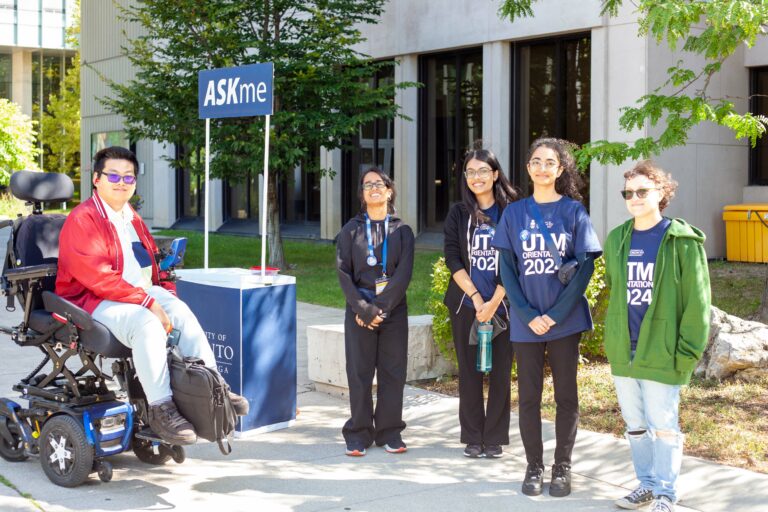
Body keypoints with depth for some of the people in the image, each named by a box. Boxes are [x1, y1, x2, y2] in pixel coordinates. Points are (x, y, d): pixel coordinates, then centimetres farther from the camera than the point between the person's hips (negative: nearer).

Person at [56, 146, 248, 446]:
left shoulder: (132, 218, 19)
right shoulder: (82, 219, -11)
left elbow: (154, 261, 26)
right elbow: (98, 277, -21)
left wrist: (166, 294, 5)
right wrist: (148, 302, -24)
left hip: (142, 293, 8)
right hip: (92, 301, -8)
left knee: (182, 313, -19)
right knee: (148, 324, -33)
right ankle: (160, 408, -30)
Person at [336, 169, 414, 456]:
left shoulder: (402, 231, 6)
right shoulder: (351, 230, 7)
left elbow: (403, 274, -4)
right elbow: (344, 273, -1)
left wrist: (380, 308, -13)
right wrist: (363, 309, -12)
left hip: (394, 311, 0)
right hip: (359, 311, 0)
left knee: (393, 373, 3)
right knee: (359, 373, 1)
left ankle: (389, 433, 13)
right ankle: (359, 435, 9)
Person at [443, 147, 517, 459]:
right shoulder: (458, 214, 6)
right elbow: (452, 259, 0)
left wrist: (494, 301, -14)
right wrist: (476, 298, -11)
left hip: (502, 305, -2)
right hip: (466, 304, 2)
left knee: (500, 372, 1)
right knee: (469, 372, 6)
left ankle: (495, 438, 12)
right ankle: (473, 438, 14)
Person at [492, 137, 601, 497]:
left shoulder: (573, 211, 0)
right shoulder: (514, 212, 4)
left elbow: (585, 266, -5)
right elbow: (507, 268, 1)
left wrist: (555, 315, -12)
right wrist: (529, 315, -10)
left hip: (566, 319, -1)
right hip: (525, 322, 1)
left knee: (566, 395, 5)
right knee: (529, 396, 6)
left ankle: (562, 467, 17)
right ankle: (534, 467, 18)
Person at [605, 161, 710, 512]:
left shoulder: (682, 240, -8)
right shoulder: (616, 240, 7)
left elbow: (697, 301, -9)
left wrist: (689, 351, -13)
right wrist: (613, 337, 13)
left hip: (661, 352, -5)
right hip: (623, 351, 5)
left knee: (663, 424, 1)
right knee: (635, 424, 15)